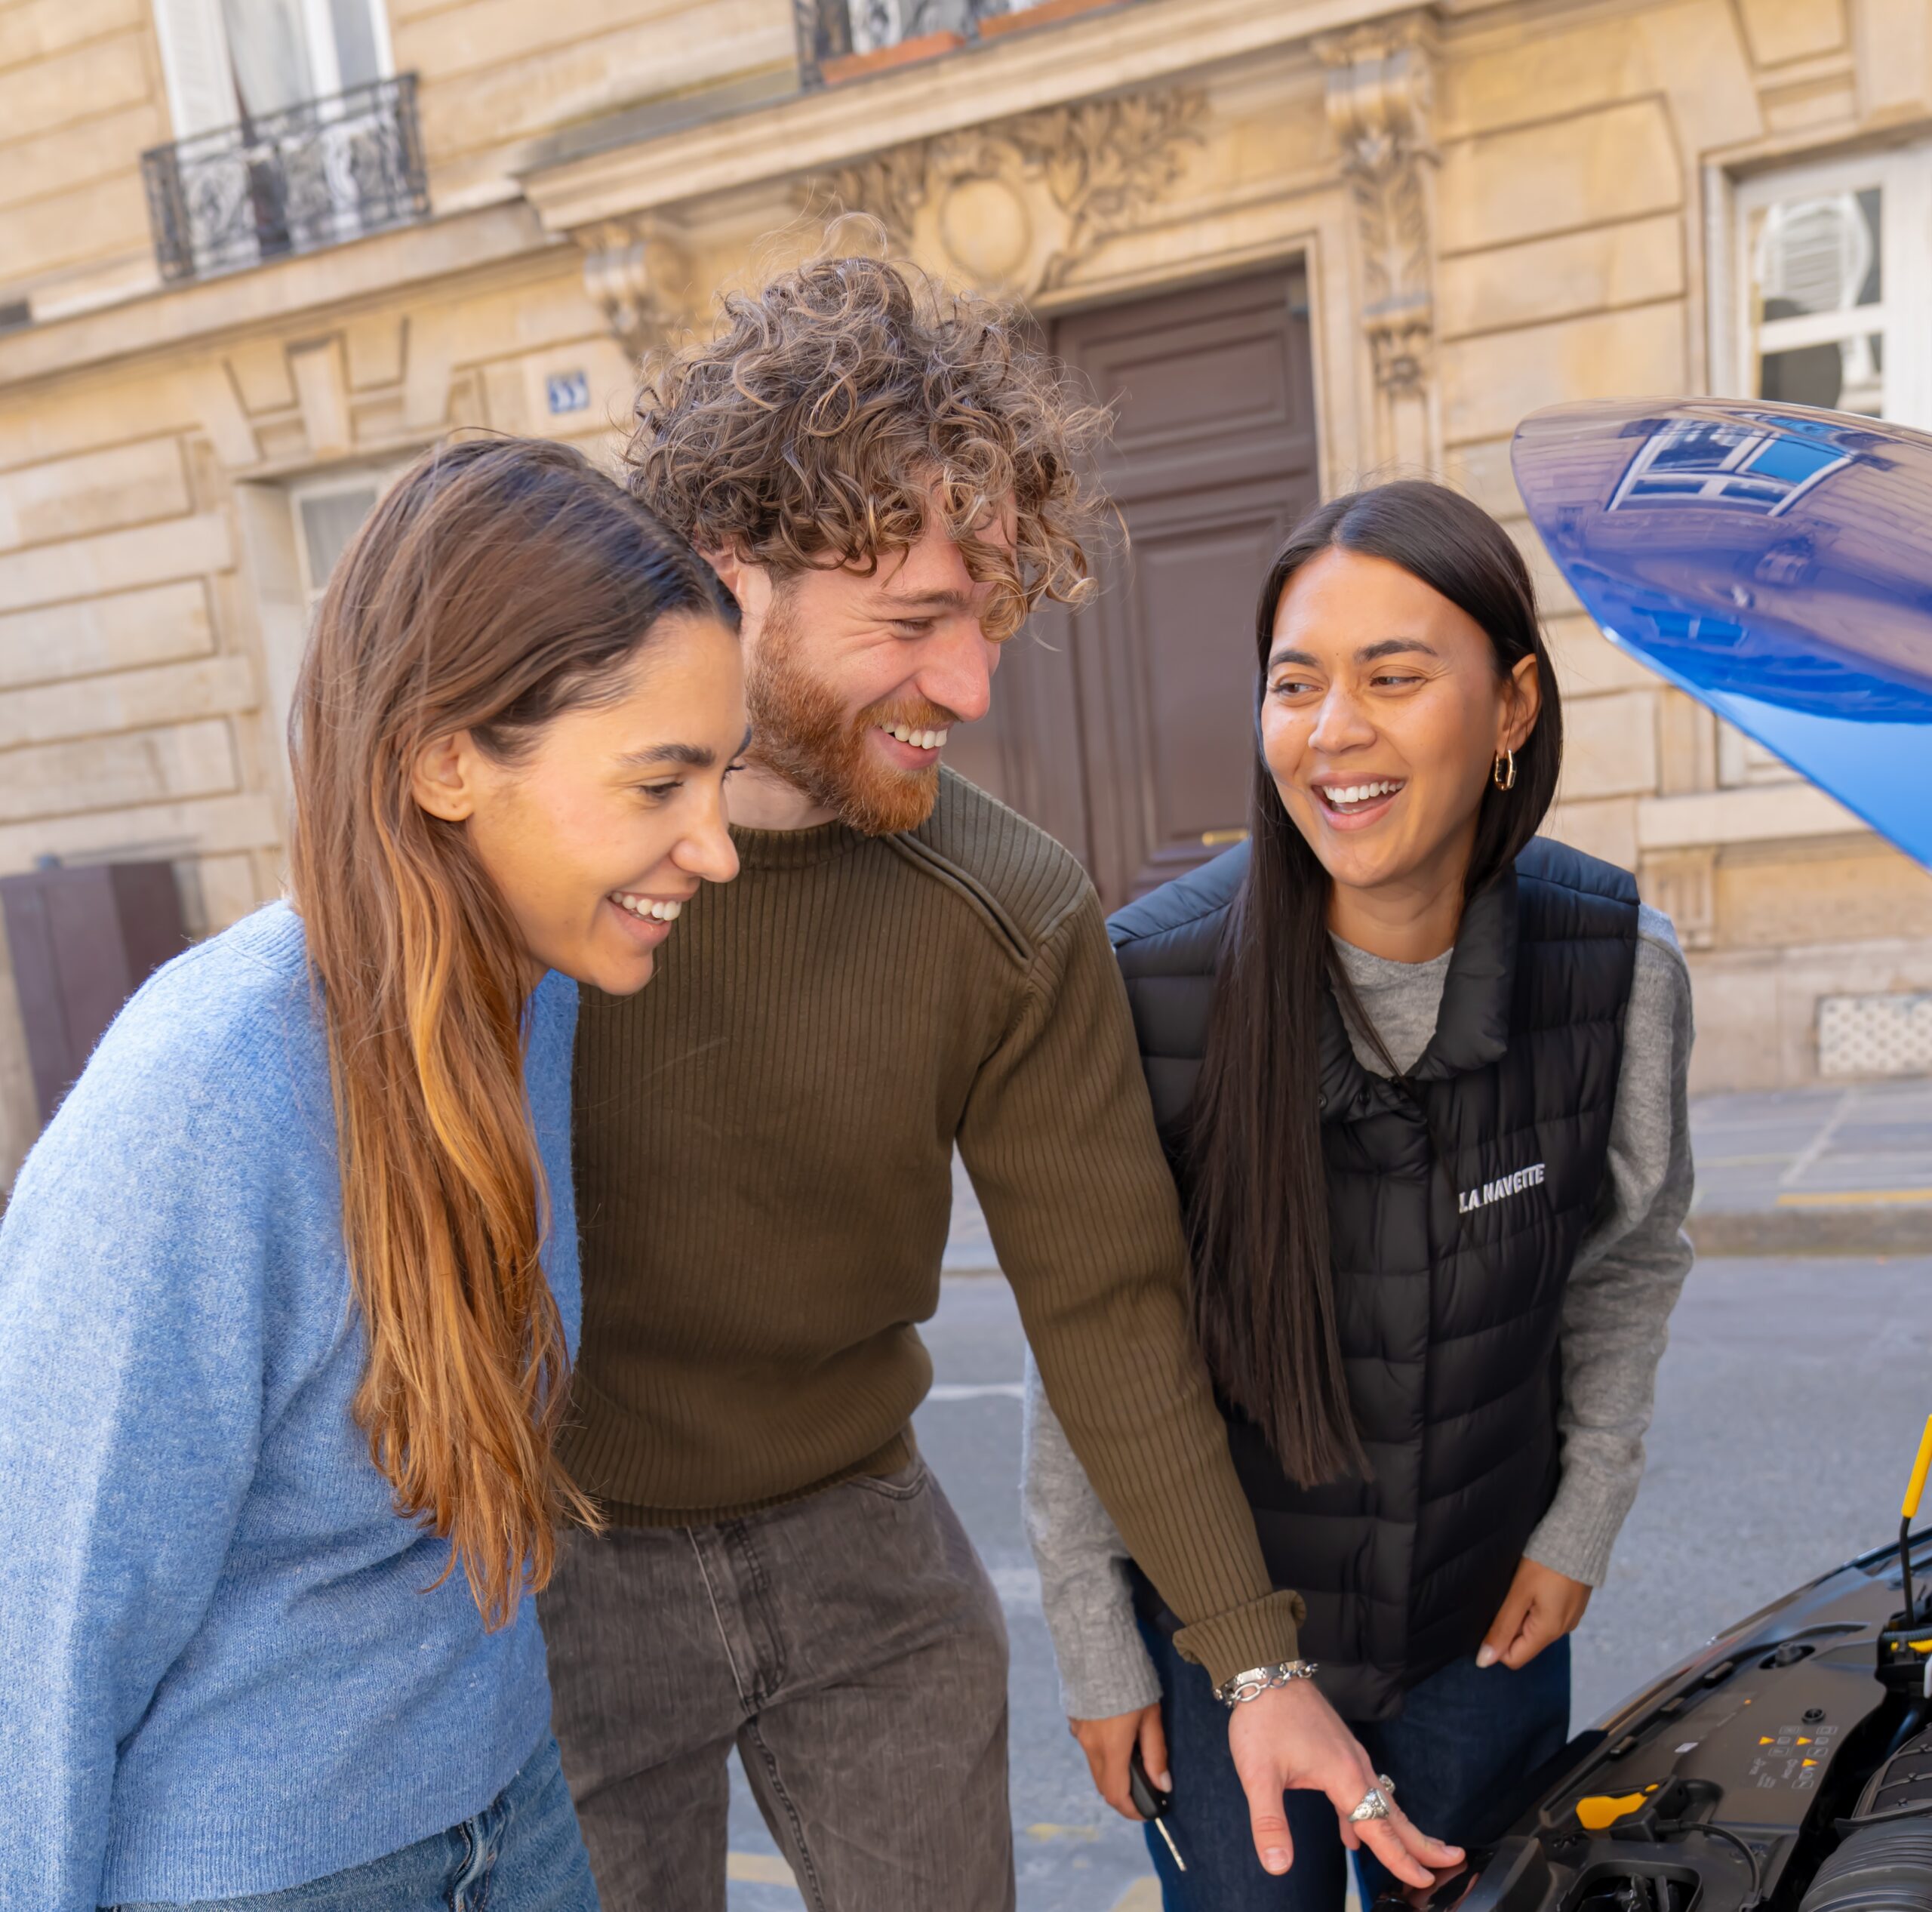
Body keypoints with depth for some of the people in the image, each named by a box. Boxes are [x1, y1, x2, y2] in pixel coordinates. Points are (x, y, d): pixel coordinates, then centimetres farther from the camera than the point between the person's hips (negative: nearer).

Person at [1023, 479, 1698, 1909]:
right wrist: (1095, 1643, -4)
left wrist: (1584, 1519, 3)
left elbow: (1632, 1258, 5)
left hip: (1490, 1626, 3)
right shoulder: (1151, 983, -23)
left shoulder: (1621, 968, -15)